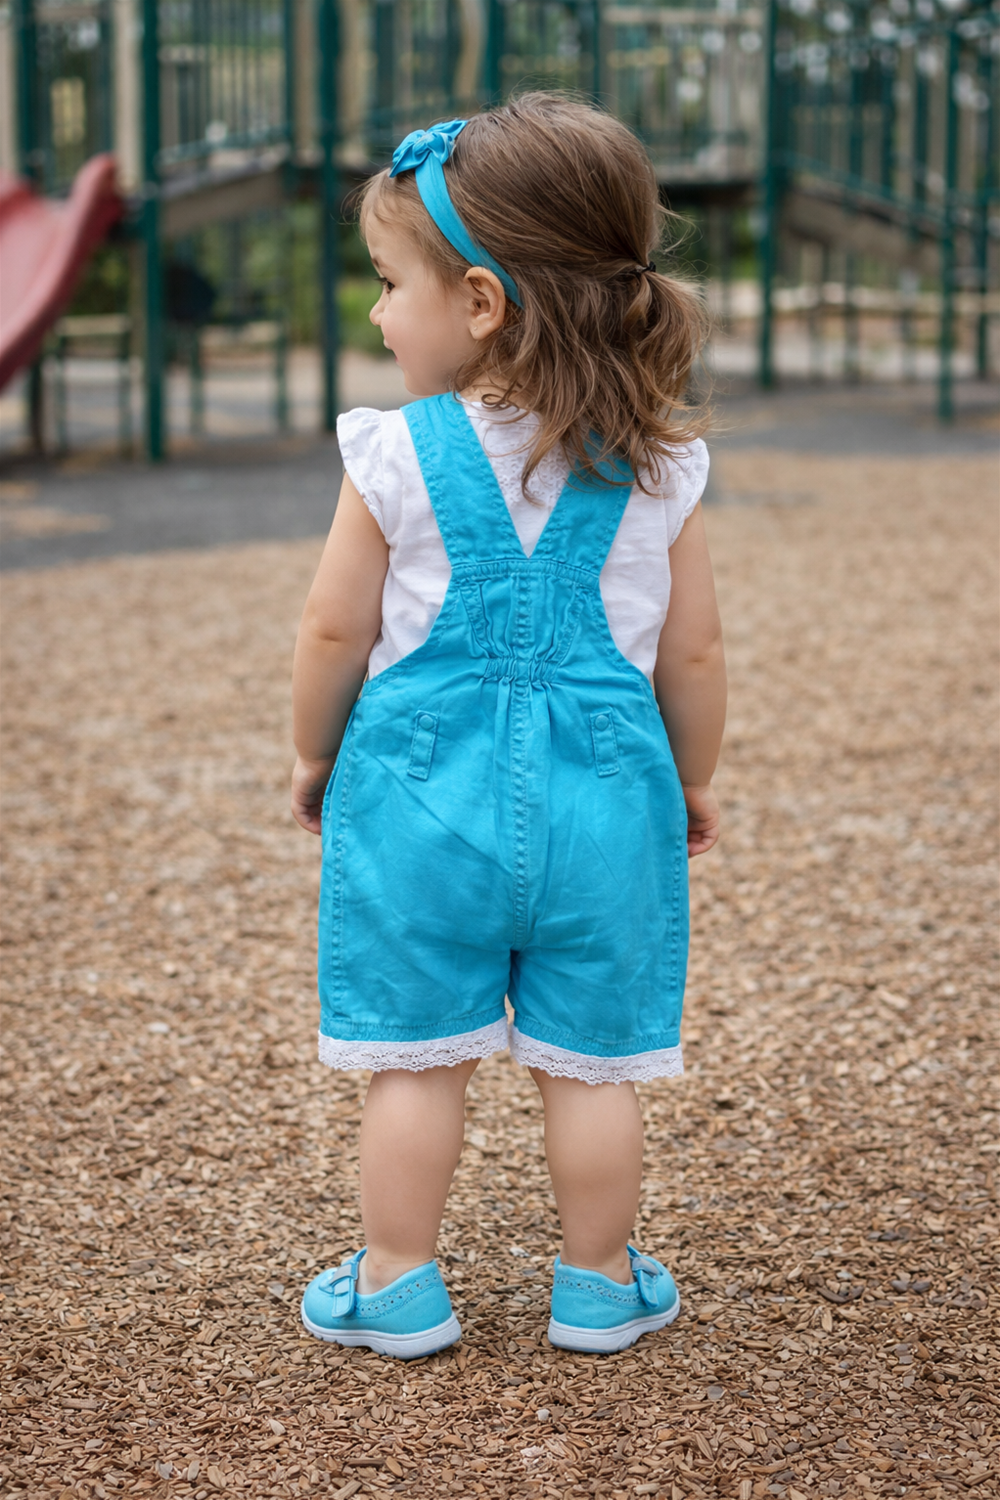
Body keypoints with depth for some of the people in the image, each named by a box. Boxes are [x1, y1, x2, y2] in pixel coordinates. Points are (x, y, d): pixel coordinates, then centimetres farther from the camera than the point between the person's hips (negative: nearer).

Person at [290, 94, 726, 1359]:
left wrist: (314, 754, 14)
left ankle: (396, 1288, 21)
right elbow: (693, 654, 3)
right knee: (589, 1063, 12)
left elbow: (335, 632, -4)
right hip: (602, 797, 2)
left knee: (415, 1058, 10)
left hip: (424, 793, -1)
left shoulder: (398, 457, -10)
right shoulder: (656, 468, -2)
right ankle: (599, 1286, 25)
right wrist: (694, 781, 18)